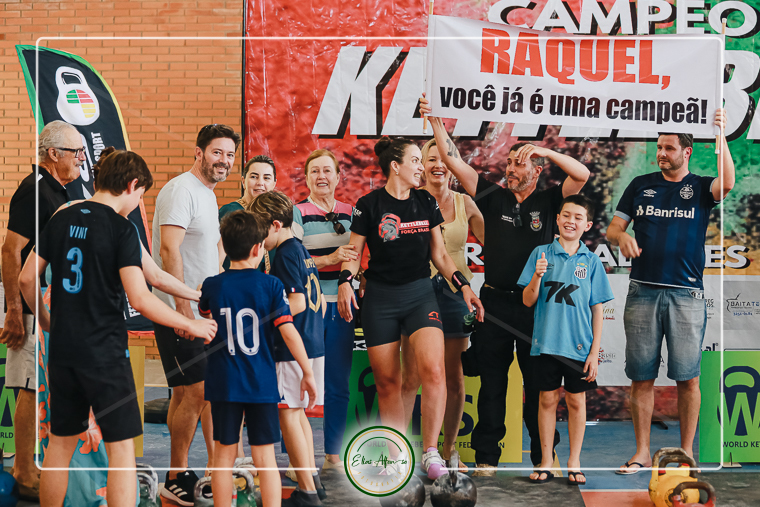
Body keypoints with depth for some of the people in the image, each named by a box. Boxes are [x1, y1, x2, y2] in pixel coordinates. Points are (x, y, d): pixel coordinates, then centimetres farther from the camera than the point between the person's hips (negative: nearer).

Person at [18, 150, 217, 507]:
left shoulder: (61, 219, 7)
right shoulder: (121, 228, -12)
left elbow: (26, 279, 9)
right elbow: (139, 299, -19)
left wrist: (45, 321, 24)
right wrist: (190, 326, -10)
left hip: (62, 351, 6)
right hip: (104, 353, -6)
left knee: (61, 443, 17)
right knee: (121, 447, 0)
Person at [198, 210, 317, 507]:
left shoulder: (212, 286, -3)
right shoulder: (271, 285, -8)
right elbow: (288, 331, -11)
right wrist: (308, 374, -4)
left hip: (224, 384, 1)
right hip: (262, 384, -1)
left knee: (224, 456, 9)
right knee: (265, 458, 5)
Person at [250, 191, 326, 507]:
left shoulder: (284, 254, -13)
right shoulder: (301, 249, 14)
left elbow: (297, 303, -20)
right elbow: (316, 300, 19)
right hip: (313, 344, 9)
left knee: (288, 414, -4)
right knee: (298, 413, 18)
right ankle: (313, 480, 23)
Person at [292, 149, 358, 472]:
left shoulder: (349, 212, 12)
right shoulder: (296, 213, -3)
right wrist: (330, 259, -22)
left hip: (341, 305, 5)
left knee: (338, 385, 7)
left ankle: (333, 455, 16)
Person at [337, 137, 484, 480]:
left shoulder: (426, 202, 9)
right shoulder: (369, 205, -2)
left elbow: (439, 254, 15)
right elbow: (354, 252, 0)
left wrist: (463, 286, 5)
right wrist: (345, 283, -18)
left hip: (420, 294, 2)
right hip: (380, 299, -2)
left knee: (433, 370, -18)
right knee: (387, 381, 3)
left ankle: (431, 452, -10)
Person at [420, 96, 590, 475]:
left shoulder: (548, 202, 3)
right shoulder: (495, 198, 7)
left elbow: (582, 175, -11)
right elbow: (454, 163, 3)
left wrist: (544, 150, -14)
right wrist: (436, 121, -2)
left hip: (535, 305, -1)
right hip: (495, 302, 2)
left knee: (538, 384, 3)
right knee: (492, 382, 6)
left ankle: (543, 457, 12)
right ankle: (486, 457, 13)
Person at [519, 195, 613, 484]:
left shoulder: (591, 261, 2)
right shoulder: (541, 254, 1)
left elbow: (598, 309, 3)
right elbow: (528, 301, 1)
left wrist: (595, 352, -2)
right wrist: (537, 276, -18)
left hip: (579, 345, 0)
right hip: (547, 343, 0)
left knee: (576, 401, 7)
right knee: (547, 399, 6)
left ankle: (574, 463, 18)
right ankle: (546, 463, 16)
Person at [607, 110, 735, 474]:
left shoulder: (700, 187, 6)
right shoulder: (641, 185, 13)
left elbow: (727, 183, -17)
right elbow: (612, 228, 13)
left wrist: (721, 136, -22)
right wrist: (622, 237, -10)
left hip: (686, 294, -2)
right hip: (643, 292, 2)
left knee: (687, 377, -1)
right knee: (641, 376, 3)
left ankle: (687, 452, 10)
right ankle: (642, 453, 12)